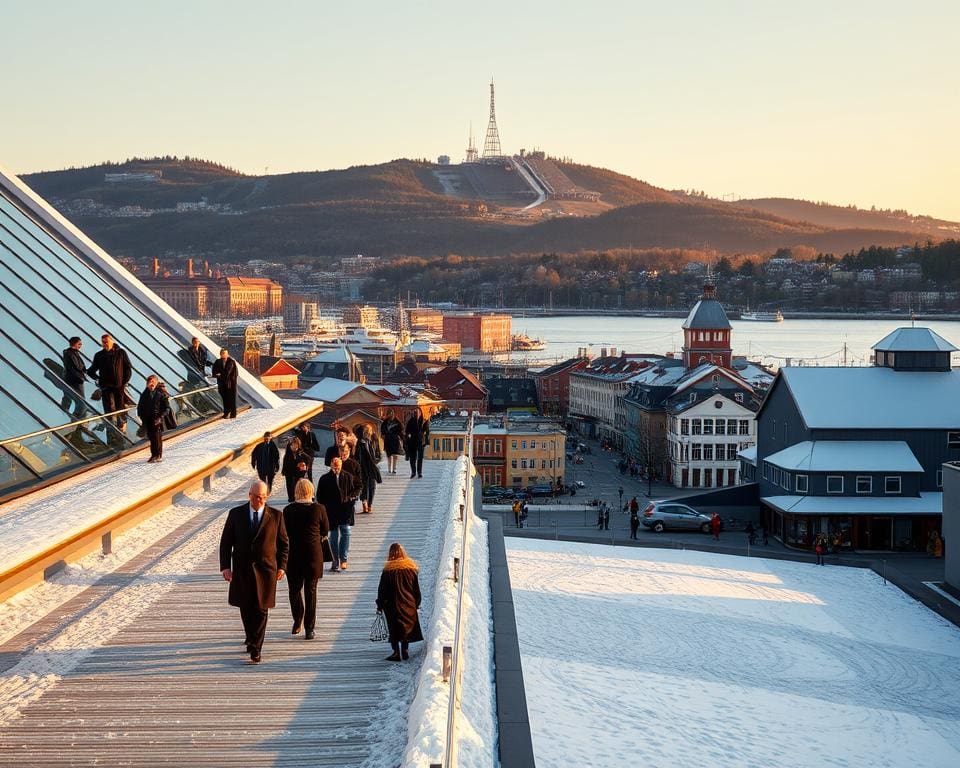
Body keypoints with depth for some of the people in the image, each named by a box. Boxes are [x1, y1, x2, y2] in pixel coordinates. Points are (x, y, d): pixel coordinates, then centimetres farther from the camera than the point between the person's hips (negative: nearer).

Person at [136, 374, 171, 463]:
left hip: (157, 420, -5)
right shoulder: (145, 394, 6)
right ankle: (153, 455, 17)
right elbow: (140, 406, 15)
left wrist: (160, 417, -17)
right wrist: (142, 417, 4)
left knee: (157, 438, -5)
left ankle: (159, 456, 2)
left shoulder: (161, 393, -9)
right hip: (148, 420, 5)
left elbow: (167, 408, -7)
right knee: (151, 438, 8)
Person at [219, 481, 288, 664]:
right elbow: (225, 542, 3)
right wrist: (225, 566, -5)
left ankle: (255, 648, 0)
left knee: (260, 609, -3)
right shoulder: (236, 514, 0)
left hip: (265, 569, -1)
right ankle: (251, 637, 34)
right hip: (242, 569, 2)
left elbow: (284, 543, 6)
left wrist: (281, 566, -1)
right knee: (245, 608, 11)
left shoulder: (275, 516, -1)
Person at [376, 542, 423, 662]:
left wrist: (380, 605, 2)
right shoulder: (411, 568, -1)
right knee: (407, 626, 15)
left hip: (393, 604, -3)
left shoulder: (388, 569, -11)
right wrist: (417, 603, 15)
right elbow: (416, 588, 6)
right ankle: (405, 650, 15)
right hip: (409, 604, 3)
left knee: (394, 629, 5)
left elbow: (382, 589, -7)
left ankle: (396, 652, 3)